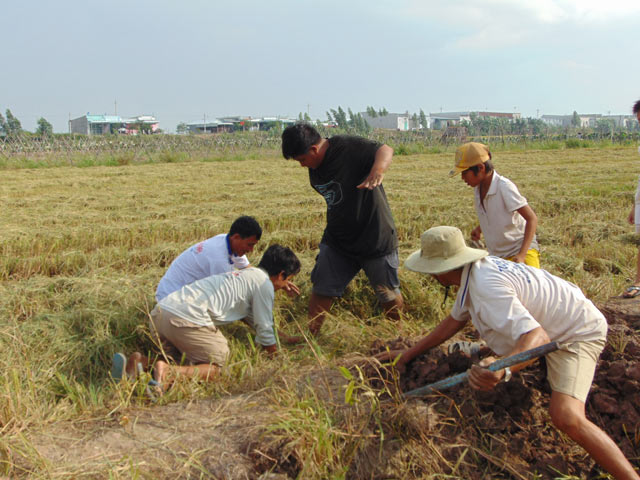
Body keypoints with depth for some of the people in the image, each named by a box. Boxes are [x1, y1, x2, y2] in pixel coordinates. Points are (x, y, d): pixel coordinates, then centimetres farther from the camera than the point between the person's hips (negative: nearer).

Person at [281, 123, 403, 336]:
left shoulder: (349, 147, -20)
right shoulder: (314, 170, 3)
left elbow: (385, 150, -33)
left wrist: (378, 170, -54)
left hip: (375, 237, -6)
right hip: (336, 240, 6)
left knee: (388, 294, 9)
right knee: (321, 289, 6)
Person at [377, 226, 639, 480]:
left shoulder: (487, 285, -32)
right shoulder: (475, 270, -3)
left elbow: (537, 336, -41)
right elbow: (454, 321, 11)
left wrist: (503, 370, -59)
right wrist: (410, 352, 12)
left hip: (577, 332, -10)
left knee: (567, 418, -29)